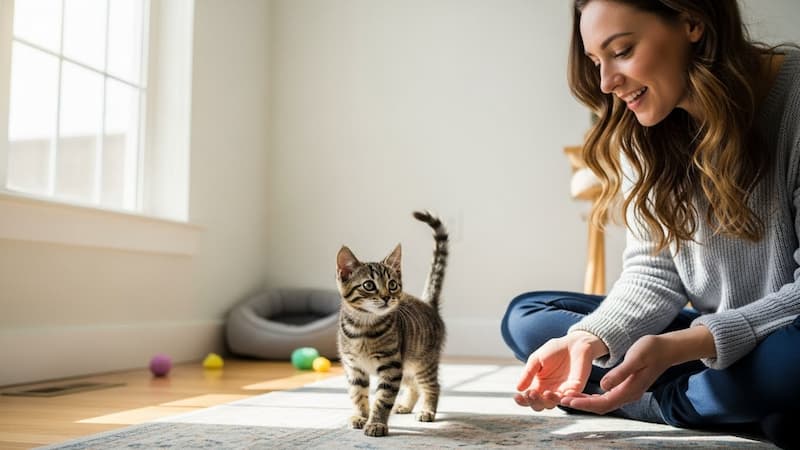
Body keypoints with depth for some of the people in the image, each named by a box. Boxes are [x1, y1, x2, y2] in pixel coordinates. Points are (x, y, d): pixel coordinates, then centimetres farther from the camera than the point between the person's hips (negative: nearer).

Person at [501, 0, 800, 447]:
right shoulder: (640, 136, -3)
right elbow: (653, 273, -4)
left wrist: (678, 347, -33)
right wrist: (587, 340, -24)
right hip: (712, 336, 6)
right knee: (527, 316, -2)